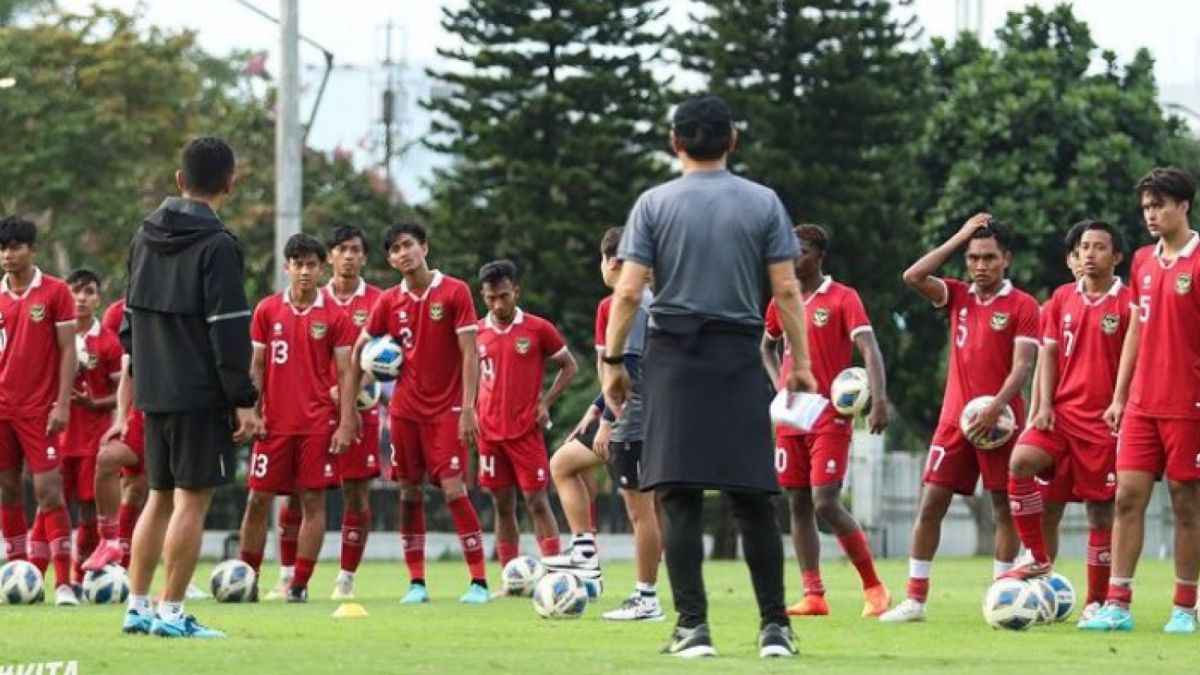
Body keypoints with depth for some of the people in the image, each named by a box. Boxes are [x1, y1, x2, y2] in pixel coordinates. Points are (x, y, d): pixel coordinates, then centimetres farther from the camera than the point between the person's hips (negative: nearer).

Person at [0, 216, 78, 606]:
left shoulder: (55, 292, -3)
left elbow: (67, 351, -3)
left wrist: (62, 404, -11)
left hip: (40, 410, -4)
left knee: (48, 490, -9)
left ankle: (64, 583, -10)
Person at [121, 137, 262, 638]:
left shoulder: (146, 237, 10)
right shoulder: (216, 245, -12)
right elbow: (229, 330, -15)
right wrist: (243, 400, -13)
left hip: (154, 390, 7)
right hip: (201, 395, -7)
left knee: (160, 497, 15)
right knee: (192, 501, -3)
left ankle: (137, 608, 15)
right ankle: (171, 614, -4)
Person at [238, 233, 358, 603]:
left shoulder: (334, 317, 1)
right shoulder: (267, 310, 5)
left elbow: (345, 374, 1)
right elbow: (256, 366, 8)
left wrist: (345, 423, -6)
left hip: (318, 424, -1)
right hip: (274, 421, 1)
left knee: (313, 500, -1)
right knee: (258, 499, 1)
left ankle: (300, 583, 3)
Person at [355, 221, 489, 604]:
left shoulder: (454, 292, -5)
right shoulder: (390, 302, 5)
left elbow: (470, 353, -8)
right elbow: (360, 349, 17)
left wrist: (468, 408, -14)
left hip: (447, 409, -4)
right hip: (405, 410, 4)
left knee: (453, 489, -12)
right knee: (409, 492, 4)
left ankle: (479, 582, -8)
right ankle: (416, 583, 10)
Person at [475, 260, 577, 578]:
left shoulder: (538, 329, -3)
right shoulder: (478, 333, 6)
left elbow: (569, 367, 6)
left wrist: (546, 402, -3)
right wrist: (473, 411, 5)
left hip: (527, 430, -3)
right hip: (490, 431, 3)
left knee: (537, 502, -7)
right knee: (502, 505, 6)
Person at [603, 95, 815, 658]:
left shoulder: (654, 204, 1)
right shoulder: (763, 203, 4)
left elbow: (628, 292, -4)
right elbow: (786, 290, 0)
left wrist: (612, 363, 4)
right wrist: (801, 364, 6)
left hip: (673, 358, -1)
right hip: (741, 358, 1)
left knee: (680, 499, -1)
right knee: (754, 498, 6)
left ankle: (692, 627, -6)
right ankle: (774, 628, 5)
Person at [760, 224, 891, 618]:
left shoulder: (843, 299, -6)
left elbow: (870, 351, -15)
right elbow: (767, 348, 28)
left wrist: (879, 401, -29)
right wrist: (779, 384, 9)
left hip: (831, 418, -6)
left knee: (825, 503, -15)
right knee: (798, 504, 4)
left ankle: (874, 588, -4)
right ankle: (813, 596, 7)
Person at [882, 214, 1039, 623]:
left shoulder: (1022, 306, -2)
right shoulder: (958, 296, 11)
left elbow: (1022, 365, -9)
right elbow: (913, 277, -2)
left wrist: (996, 406, -23)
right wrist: (959, 238, 0)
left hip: (1000, 421, -4)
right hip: (955, 418, 4)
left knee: (1005, 507, 1)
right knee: (931, 502, -2)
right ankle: (914, 600, -1)